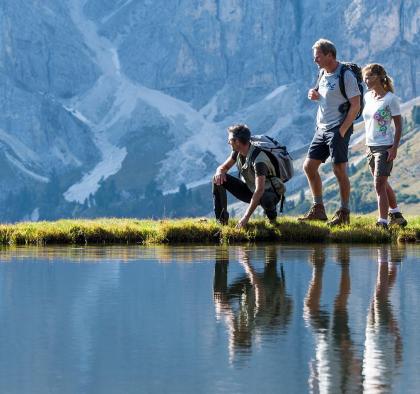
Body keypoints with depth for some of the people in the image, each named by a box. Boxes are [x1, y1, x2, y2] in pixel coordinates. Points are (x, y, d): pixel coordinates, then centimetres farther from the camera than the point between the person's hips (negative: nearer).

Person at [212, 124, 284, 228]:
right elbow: (223, 167, 5)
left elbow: (259, 191, -38)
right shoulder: (237, 152, -8)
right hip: (249, 189, 7)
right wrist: (220, 173, -24)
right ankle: (221, 219, -6)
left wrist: (246, 217, -42)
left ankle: (272, 216, -7)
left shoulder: (258, 159, -32)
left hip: (269, 192, -7)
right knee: (218, 179, -9)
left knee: (265, 199, -44)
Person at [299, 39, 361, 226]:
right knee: (309, 166, 7)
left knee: (339, 170, -6)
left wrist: (342, 131, -18)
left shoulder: (346, 75, -13)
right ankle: (318, 210, 16)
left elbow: (355, 105, -16)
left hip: (338, 129, -9)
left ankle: (344, 213, 3)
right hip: (322, 129, 9)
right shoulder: (323, 73, 12)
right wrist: (315, 95, 3)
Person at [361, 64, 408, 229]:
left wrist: (394, 148, -16)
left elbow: (399, 124, -11)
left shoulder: (390, 98, -12)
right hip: (371, 146, 8)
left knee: (379, 184, -11)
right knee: (383, 184, 18)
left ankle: (382, 222, -9)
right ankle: (395, 213, 34)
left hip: (385, 147, -8)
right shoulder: (368, 96, 8)